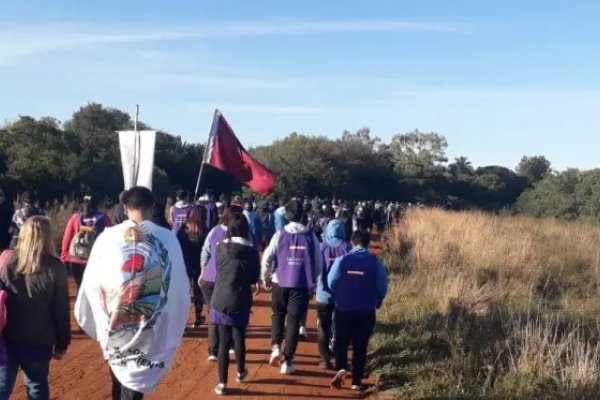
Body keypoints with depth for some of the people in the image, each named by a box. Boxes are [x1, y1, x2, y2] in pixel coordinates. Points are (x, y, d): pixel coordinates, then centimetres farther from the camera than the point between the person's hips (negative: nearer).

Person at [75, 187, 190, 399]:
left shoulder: (107, 237, -6)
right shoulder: (168, 238, -9)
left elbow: (91, 281, 2)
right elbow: (180, 284, -4)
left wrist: (89, 318, 17)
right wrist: (176, 317, 10)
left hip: (114, 321, 2)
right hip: (150, 327, -2)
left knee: (119, 373, 25)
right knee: (135, 380, 7)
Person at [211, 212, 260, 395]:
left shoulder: (220, 248, -6)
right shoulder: (251, 251, -9)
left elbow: (218, 271, 7)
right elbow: (254, 278, 1)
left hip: (220, 300, 0)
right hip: (241, 301, 0)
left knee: (224, 341, 7)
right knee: (239, 337, 20)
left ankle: (222, 383, 9)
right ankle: (240, 372, 38)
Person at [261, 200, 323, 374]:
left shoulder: (279, 235, -5)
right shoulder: (310, 236, -2)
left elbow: (267, 258, -7)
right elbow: (319, 263, 2)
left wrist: (265, 278, 7)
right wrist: (312, 281, 15)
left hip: (280, 283, 0)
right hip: (302, 285, 0)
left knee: (278, 314, 23)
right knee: (294, 321, 6)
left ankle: (276, 346, 5)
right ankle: (288, 361, 7)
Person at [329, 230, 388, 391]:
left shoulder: (342, 260, -8)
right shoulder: (375, 263, -6)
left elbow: (331, 283, -3)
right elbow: (382, 287, -1)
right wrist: (376, 302, 18)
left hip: (343, 309, 0)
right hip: (366, 311, 1)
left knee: (341, 342, 15)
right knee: (360, 346, 12)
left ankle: (341, 368, -8)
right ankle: (356, 381, 15)